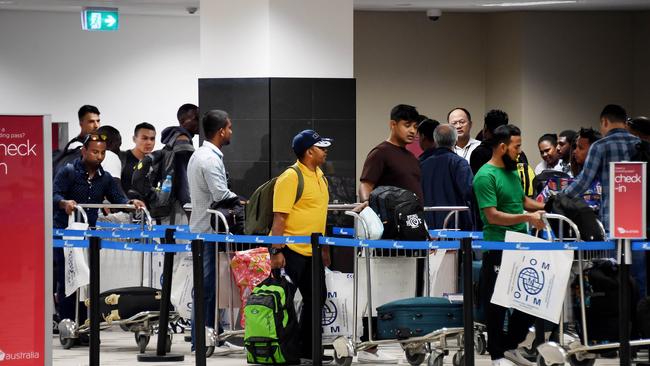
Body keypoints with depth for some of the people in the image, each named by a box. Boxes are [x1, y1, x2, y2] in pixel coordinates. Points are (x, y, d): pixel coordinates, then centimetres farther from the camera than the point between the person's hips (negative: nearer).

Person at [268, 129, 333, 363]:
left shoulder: (319, 176, 13)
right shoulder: (290, 178, -14)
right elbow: (279, 217, -18)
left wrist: (325, 250, 22)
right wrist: (276, 251, -23)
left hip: (312, 251, 9)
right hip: (290, 251, -9)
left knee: (316, 299, 12)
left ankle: (307, 350, 21)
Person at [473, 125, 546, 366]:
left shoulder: (513, 172, 14)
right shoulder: (486, 176, -13)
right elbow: (493, 215, -19)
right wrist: (526, 217, -23)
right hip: (497, 249, -9)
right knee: (497, 303, 0)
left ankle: (511, 346, 23)